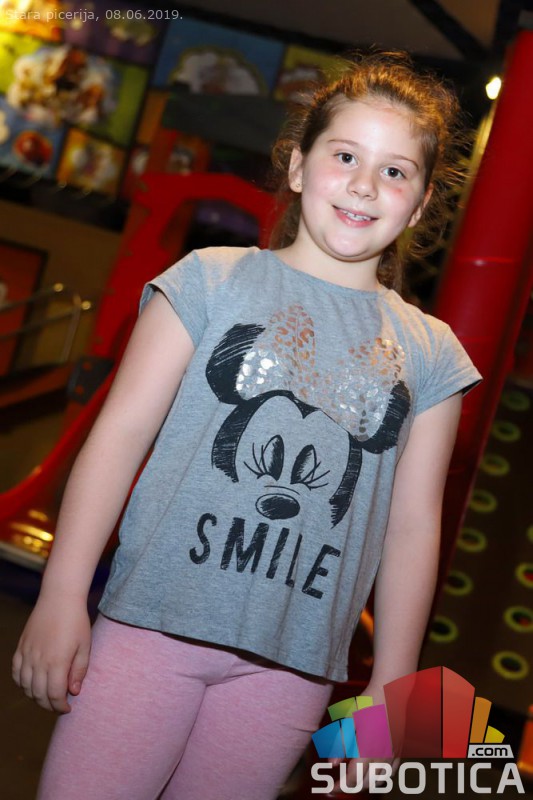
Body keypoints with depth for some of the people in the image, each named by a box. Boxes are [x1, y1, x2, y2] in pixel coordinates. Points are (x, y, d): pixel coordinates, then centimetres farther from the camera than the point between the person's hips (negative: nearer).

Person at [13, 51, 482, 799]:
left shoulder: (430, 352, 7)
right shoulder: (214, 278, 2)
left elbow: (413, 522, 7)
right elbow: (123, 431, -2)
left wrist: (392, 687, 7)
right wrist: (62, 596, -6)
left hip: (292, 663, 2)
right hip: (154, 622, -1)